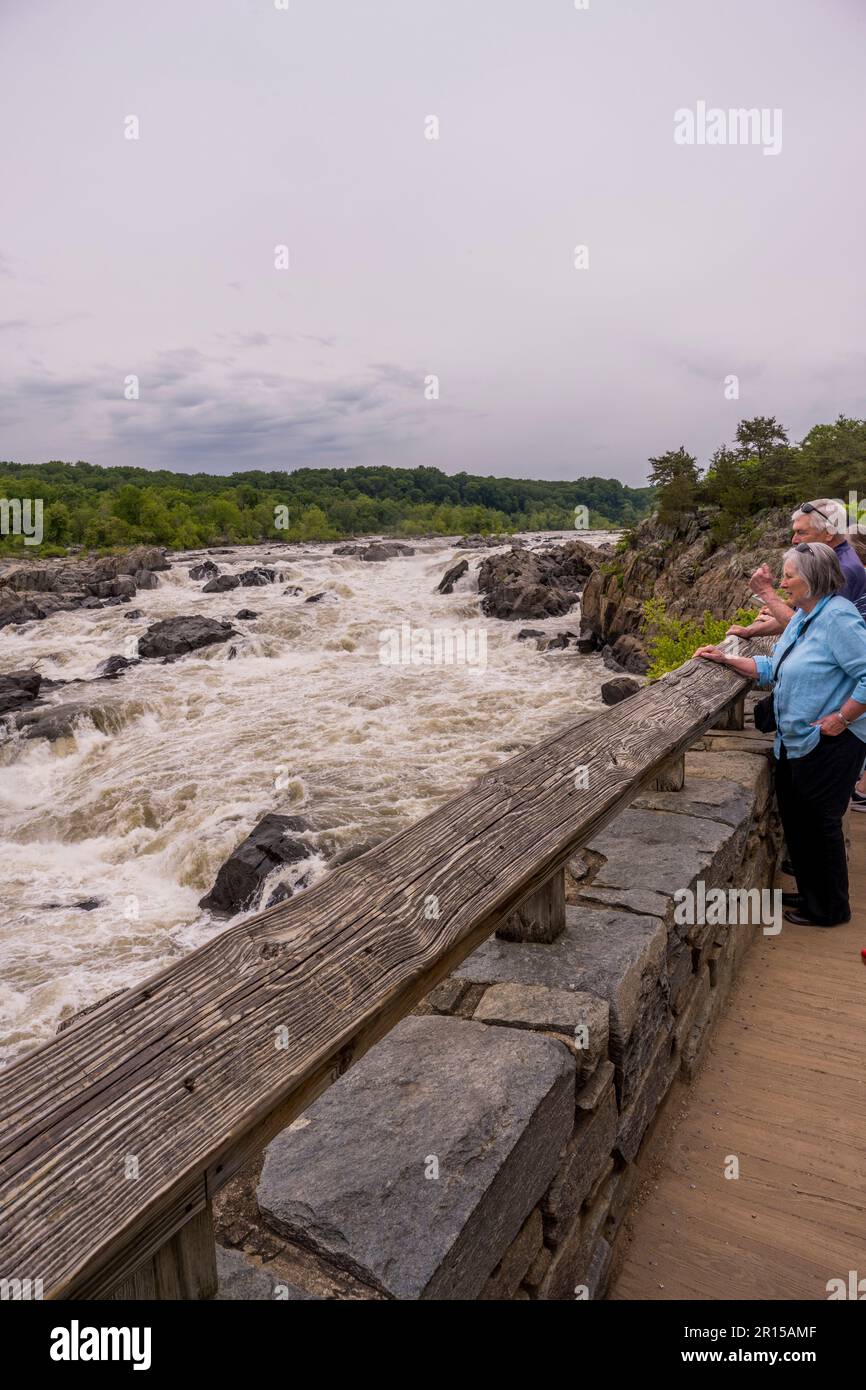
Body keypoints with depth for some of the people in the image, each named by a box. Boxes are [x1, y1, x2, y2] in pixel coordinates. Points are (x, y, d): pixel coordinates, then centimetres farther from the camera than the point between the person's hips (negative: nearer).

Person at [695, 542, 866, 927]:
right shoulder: (802, 617, 10)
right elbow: (771, 669, 15)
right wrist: (725, 660, 9)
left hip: (829, 746, -9)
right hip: (795, 742, 9)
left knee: (819, 823, 3)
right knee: (794, 818, 18)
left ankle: (829, 909, 21)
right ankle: (810, 894, 35)